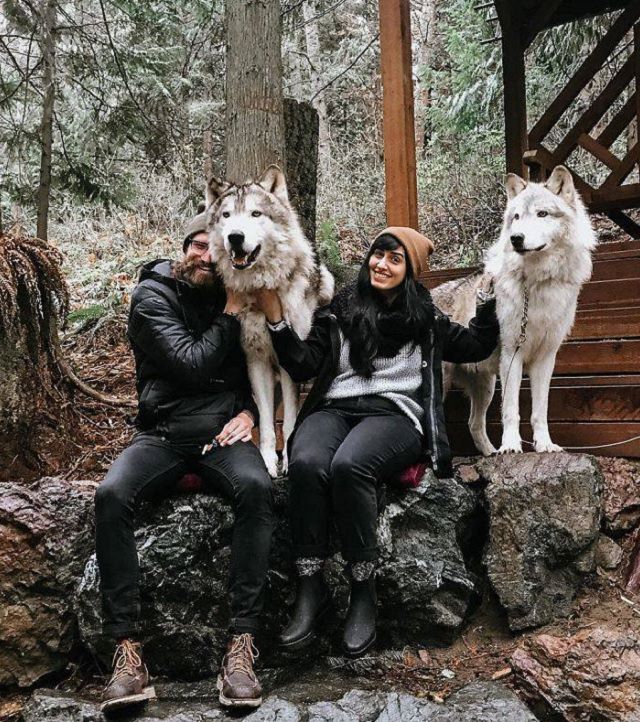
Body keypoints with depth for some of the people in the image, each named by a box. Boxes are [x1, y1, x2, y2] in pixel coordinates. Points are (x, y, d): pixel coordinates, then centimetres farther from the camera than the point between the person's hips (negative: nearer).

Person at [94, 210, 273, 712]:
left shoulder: (240, 299, 11)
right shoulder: (153, 295, -1)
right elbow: (193, 365, -13)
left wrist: (250, 411, -2)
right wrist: (229, 317, -6)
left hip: (223, 435, 2)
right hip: (162, 436, -1)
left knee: (256, 487, -32)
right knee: (112, 494, -31)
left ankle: (242, 644, -30)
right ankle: (128, 647, -25)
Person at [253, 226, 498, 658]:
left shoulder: (426, 319, 20)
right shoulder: (340, 311, 17)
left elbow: (479, 346, 29)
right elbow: (304, 366, 10)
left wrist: (488, 297, 18)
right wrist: (276, 318, -1)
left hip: (394, 413, -1)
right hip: (333, 409, 2)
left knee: (349, 466, -36)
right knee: (307, 464, -34)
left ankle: (364, 593, -21)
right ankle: (310, 589, -22)